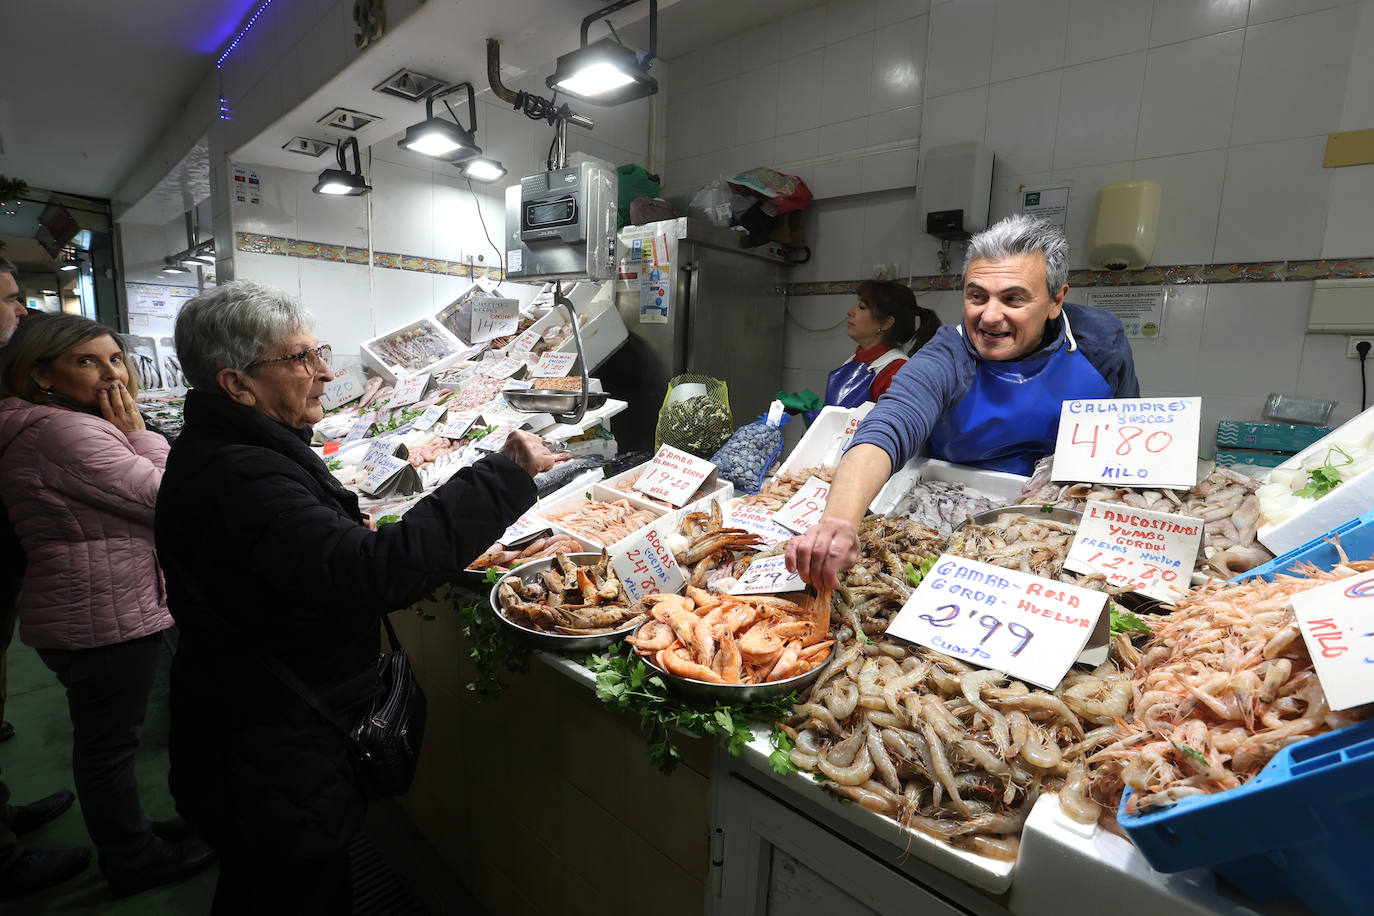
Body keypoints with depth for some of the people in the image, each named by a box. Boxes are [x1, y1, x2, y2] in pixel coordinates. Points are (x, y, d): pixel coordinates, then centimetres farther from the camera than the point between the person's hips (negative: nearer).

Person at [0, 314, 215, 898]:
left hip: (78, 615, 10)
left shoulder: (65, 424, 8)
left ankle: (127, 837, 41)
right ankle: (134, 862, 26)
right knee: (111, 744, 7)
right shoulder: (64, 432, -23)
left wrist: (128, 434, 2)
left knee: (102, 738, 23)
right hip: (108, 621, -10)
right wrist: (137, 431, -14)